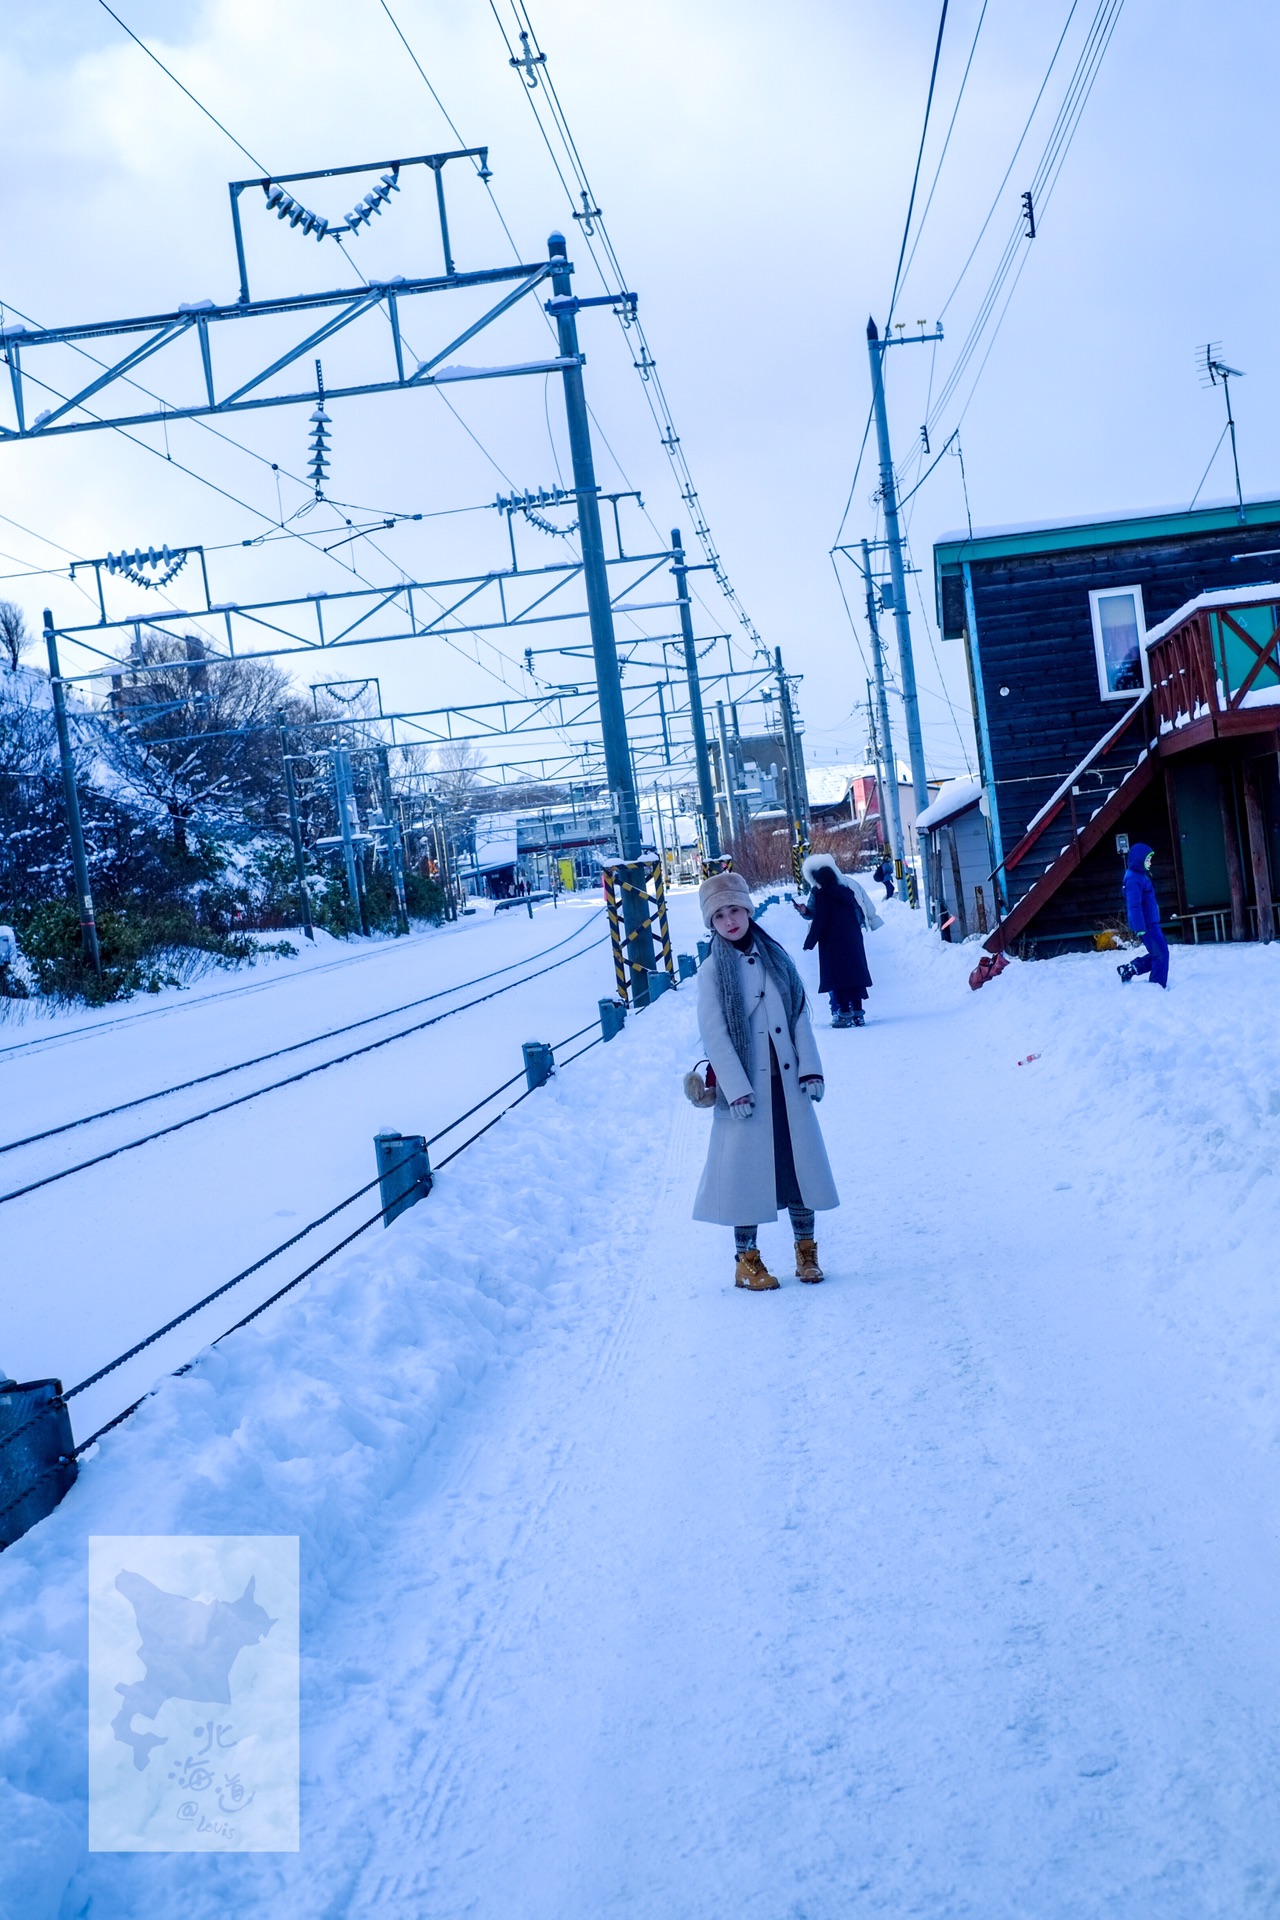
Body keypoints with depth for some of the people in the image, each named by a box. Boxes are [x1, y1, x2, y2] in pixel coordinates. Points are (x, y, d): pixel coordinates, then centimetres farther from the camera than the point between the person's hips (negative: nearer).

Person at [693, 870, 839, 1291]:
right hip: (745, 1088, -4)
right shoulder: (712, 971, -6)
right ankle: (747, 1260, 12)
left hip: (787, 1083, 4)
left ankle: (806, 1250, 19)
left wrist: (810, 1068, -2)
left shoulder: (776, 958, 6)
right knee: (747, 1169, 1)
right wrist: (736, 1089, -15)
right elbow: (714, 1035, -9)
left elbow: (800, 1016, 7)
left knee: (799, 1161, 7)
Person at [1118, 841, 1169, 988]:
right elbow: (1134, 905, -24)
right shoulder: (1133, 879, -18)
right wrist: (1140, 928, -26)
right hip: (1146, 924, -10)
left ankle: (1130, 968, 17)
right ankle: (1158, 986, 3)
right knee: (1161, 954, -4)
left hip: (1151, 923, 10)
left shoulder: (1140, 875, 14)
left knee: (1159, 952, 16)